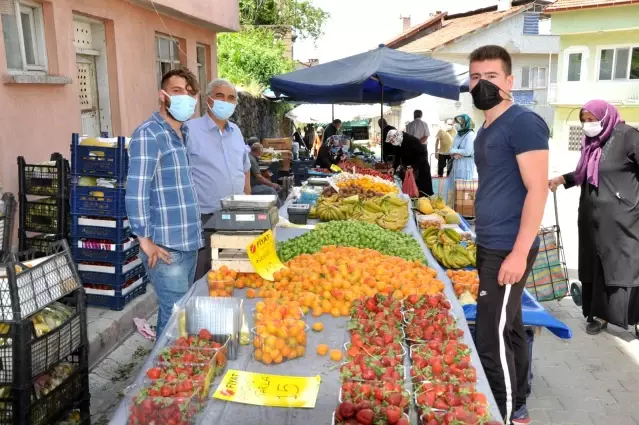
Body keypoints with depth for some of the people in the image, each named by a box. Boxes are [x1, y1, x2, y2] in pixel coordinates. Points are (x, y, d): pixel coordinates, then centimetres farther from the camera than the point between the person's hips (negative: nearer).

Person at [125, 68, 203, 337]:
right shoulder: (148, 134, -13)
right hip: (167, 247, -8)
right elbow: (135, 192, -19)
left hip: (189, 242, 8)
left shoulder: (185, 134, 13)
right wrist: (145, 241, -17)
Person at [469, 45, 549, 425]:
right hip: (490, 246, 9)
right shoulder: (486, 130, 14)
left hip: (508, 249, -9)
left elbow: (537, 189, -19)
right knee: (509, 329, 17)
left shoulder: (523, 122, -13)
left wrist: (519, 253, -22)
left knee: (491, 339, -3)